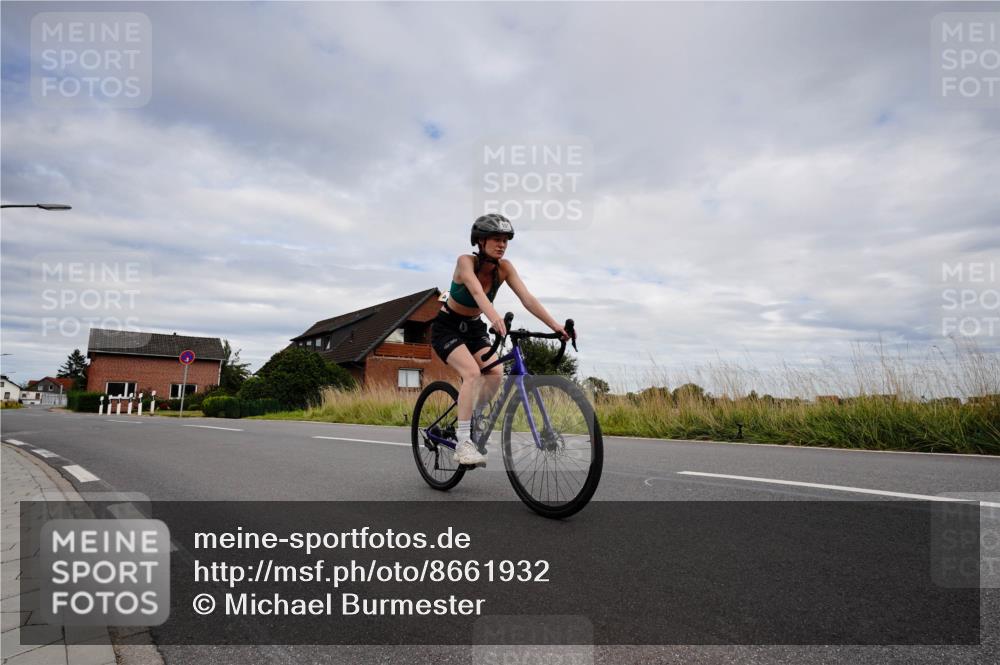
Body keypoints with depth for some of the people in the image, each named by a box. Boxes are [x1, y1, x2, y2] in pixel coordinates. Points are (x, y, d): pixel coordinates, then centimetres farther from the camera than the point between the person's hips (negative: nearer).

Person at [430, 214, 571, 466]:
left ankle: (473, 424, 5)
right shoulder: (466, 261, -23)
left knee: (496, 372, -18)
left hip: (474, 328, 5)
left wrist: (555, 326, -33)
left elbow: (527, 298, -21)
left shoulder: (504, 267, -10)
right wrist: (494, 316, -62)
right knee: (472, 373, -27)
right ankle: (463, 444, -22)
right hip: (447, 328, -5)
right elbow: (477, 292, -43)